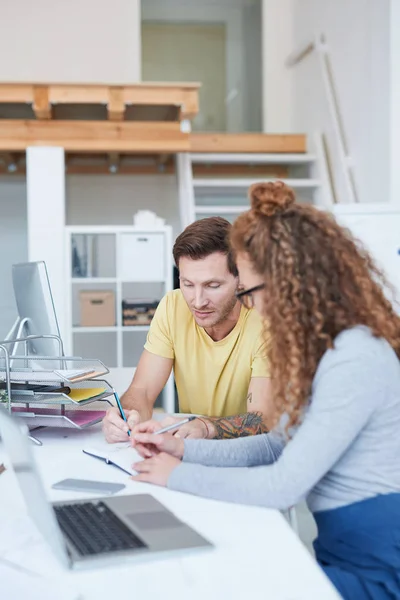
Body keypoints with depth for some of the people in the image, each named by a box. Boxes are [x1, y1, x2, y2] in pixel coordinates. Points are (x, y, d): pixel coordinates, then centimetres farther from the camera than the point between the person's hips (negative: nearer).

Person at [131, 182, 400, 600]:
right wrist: (182, 449, 5)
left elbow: (283, 486, -24)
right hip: (339, 551, 8)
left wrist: (178, 475, -12)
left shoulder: (356, 360, -24)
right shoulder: (323, 349, 7)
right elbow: (278, 444, 13)